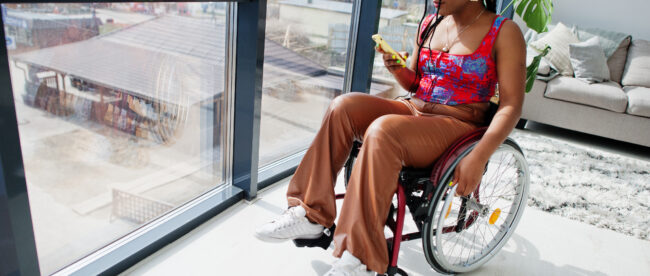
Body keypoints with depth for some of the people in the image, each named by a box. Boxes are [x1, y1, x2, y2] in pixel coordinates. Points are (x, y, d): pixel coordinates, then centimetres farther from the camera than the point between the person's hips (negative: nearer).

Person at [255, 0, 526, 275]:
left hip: (457, 126, -6)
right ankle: (310, 215, -17)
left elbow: (511, 105, -12)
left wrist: (478, 158, -25)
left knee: (382, 131, -35)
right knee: (344, 106, -19)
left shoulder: (504, 32, -6)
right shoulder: (429, 23, 12)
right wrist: (397, 69, -4)